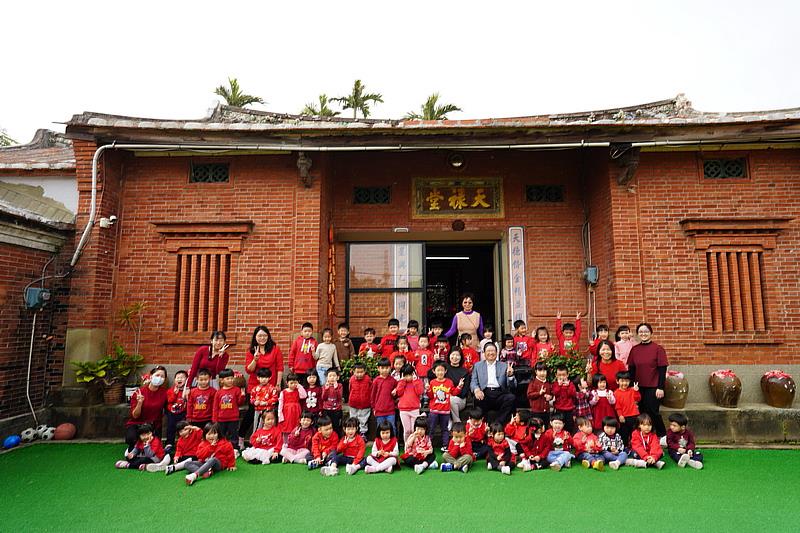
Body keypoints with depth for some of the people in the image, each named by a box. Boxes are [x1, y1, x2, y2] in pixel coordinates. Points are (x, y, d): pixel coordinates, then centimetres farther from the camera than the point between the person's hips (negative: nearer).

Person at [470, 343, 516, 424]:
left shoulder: (504, 366, 17)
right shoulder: (478, 365, 19)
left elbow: (512, 385, 10)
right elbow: (473, 382, 8)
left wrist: (510, 375, -12)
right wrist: (476, 389, -16)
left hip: (499, 394, 1)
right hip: (484, 394, -1)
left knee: (511, 397, -29)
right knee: (478, 399, -33)